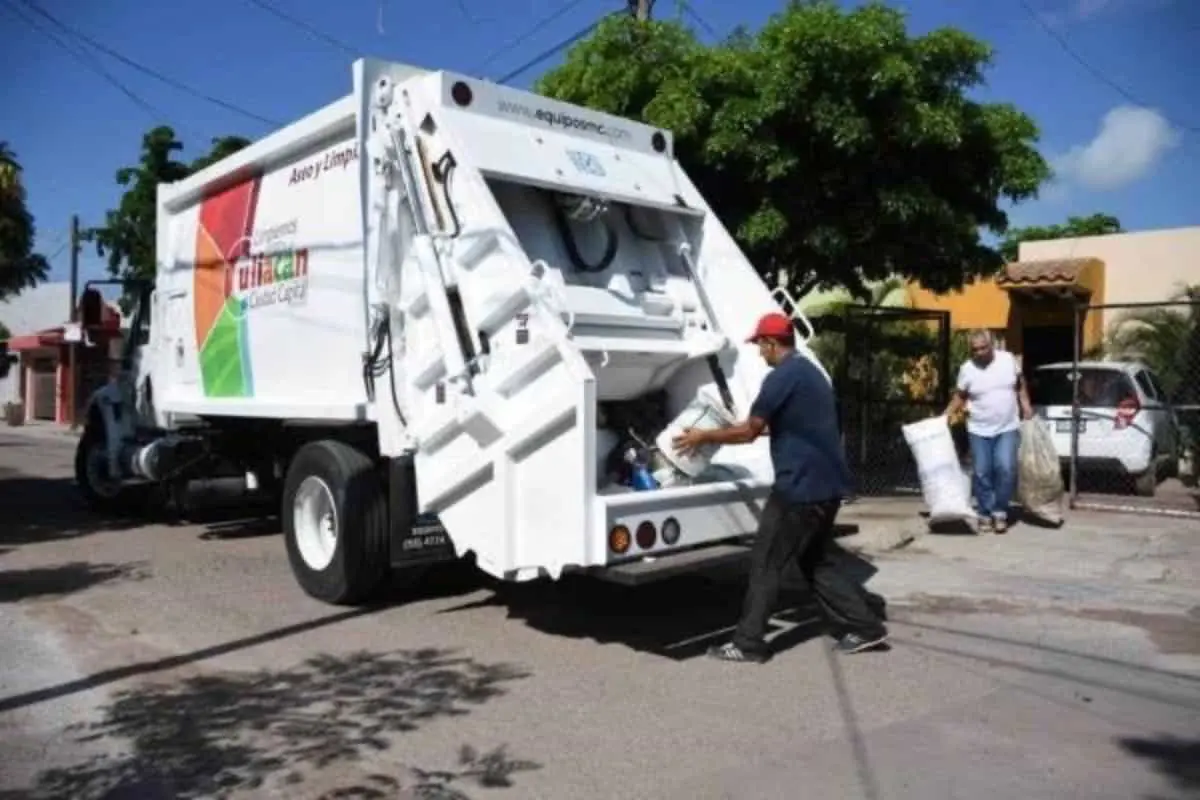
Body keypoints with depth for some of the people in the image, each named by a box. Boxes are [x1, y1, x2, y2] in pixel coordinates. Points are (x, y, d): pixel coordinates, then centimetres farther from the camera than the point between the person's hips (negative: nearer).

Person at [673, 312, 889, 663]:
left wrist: (702, 437, 0)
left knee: (765, 563, -1)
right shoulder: (810, 372, 16)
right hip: (825, 484, 10)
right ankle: (864, 627, 20)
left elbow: (748, 432, -11)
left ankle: (748, 643, 6)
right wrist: (755, 426, 33)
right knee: (818, 561, 19)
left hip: (801, 486, -10)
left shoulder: (782, 377, -15)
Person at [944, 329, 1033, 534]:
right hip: (979, 431, 0)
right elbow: (959, 396, 2)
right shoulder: (967, 369, -5)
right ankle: (985, 515, 15)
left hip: (1008, 429, 0)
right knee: (981, 473, 1)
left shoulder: (1008, 359, -3)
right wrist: (945, 416, -9)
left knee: (1005, 469, -12)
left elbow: (1020, 384, 11)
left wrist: (1025, 405, 4)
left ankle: (1000, 512, 4)